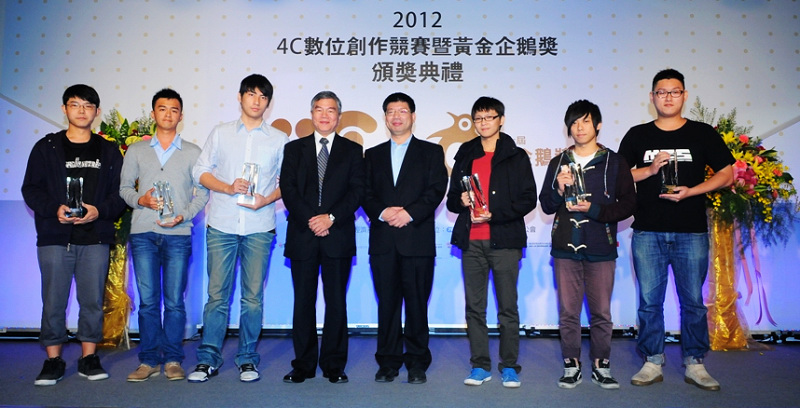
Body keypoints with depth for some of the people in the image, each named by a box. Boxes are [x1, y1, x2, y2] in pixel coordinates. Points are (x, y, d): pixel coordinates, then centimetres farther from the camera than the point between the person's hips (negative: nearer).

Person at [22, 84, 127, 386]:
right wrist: (55, 209, -13)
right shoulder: (46, 147, 8)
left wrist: (99, 211, -13)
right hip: (55, 237, 0)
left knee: (93, 300, 4)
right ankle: (53, 360, 16)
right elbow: (31, 189, 4)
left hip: (95, 238, 1)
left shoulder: (109, 151, 10)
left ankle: (89, 358, 17)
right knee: (53, 301, 2)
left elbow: (121, 193, 5)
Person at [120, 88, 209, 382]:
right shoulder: (136, 151, 13)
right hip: (143, 233, 1)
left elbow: (203, 192, 6)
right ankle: (149, 360, 14)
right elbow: (124, 188, 13)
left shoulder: (193, 152, 9)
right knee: (147, 300, 4)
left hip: (178, 234, -1)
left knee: (175, 300, 1)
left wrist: (185, 215, -9)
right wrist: (140, 200, -7)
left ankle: (173, 359, 11)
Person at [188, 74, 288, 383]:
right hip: (221, 224, 0)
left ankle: (248, 358, 14)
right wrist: (228, 187, -8)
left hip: (259, 227, 0)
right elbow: (200, 171, 9)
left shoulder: (279, 139, 10)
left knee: (253, 295, 3)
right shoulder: (221, 133, 12)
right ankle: (208, 358, 12)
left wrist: (267, 199, -8)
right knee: (217, 293, 1)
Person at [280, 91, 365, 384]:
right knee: (303, 302, 5)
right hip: (302, 236, 1)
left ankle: (334, 365, 14)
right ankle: (303, 365, 16)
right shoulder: (294, 149, 13)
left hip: (338, 236, -1)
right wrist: (310, 220, -11)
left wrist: (331, 217, -13)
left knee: (336, 302, 3)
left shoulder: (352, 150, 10)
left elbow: (357, 191, 0)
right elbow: (288, 189, 2)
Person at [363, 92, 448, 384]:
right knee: (387, 303, 5)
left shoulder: (431, 152, 10)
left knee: (417, 303, 2)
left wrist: (409, 213, -14)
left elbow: (436, 190, -2)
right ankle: (388, 362, 16)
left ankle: (417, 363, 14)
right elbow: (366, 194, 9)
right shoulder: (373, 155, 18)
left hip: (417, 239, -2)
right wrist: (382, 212, -10)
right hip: (382, 240, 3)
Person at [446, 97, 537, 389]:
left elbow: (528, 199, -3)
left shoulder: (516, 156, 4)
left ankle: (509, 366, 15)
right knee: (474, 307, 6)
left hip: (505, 240, -3)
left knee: (508, 307, 2)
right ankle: (480, 365, 17)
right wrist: (461, 201, -8)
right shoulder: (465, 156, 15)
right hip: (471, 241, 3)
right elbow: (452, 198, 16)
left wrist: (494, 214, -14)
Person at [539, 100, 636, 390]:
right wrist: (559, 190, -10)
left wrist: (593, 209, -13)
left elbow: (628, 204, -1)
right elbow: (546, 206, 9)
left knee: (601, 312, 5)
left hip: (601, 249, -2)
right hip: (565, 247, 2)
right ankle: (572, 366, 18)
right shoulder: (558, 163, 11)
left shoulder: (614, 162, 3)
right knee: (568, 311, 6)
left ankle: (601, 366, 21)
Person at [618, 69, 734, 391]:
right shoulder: (638, 135, 7)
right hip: (647, 233, 1)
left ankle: (694, 365, 21)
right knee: (649, 301, 5)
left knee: (693, 301, 7)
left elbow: (727, 173, 5)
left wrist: (690, 191, -9)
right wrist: (651, 169, -10)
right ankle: (652, 364, 17)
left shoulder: (703, 134, 6)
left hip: (691, 233, 0)